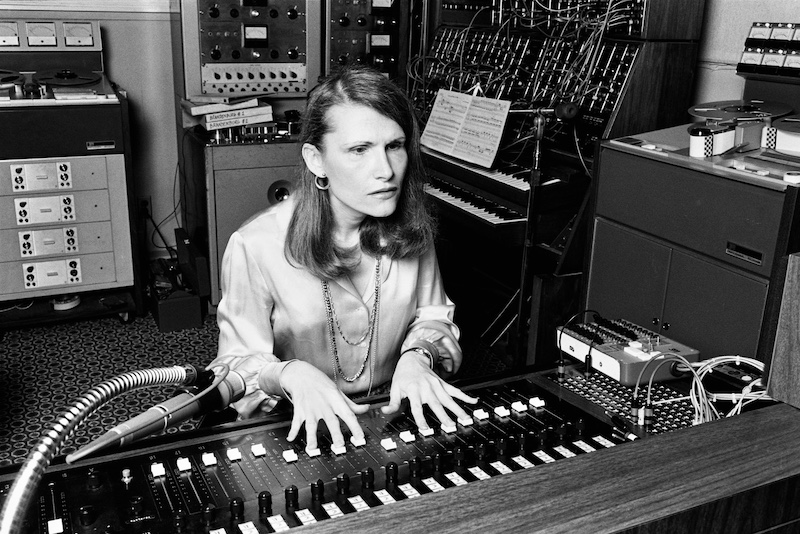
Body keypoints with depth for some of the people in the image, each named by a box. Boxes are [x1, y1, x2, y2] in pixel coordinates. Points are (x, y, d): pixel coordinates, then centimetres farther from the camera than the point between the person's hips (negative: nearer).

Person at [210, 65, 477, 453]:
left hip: (394, 416, 3)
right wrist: (291, 374, -32)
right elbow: (237, 363, -11)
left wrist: (416, 356, -13)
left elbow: (432, 317, 9)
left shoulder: (410, 229, -4)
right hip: (302, 430, -3)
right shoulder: (255, 247, -19)